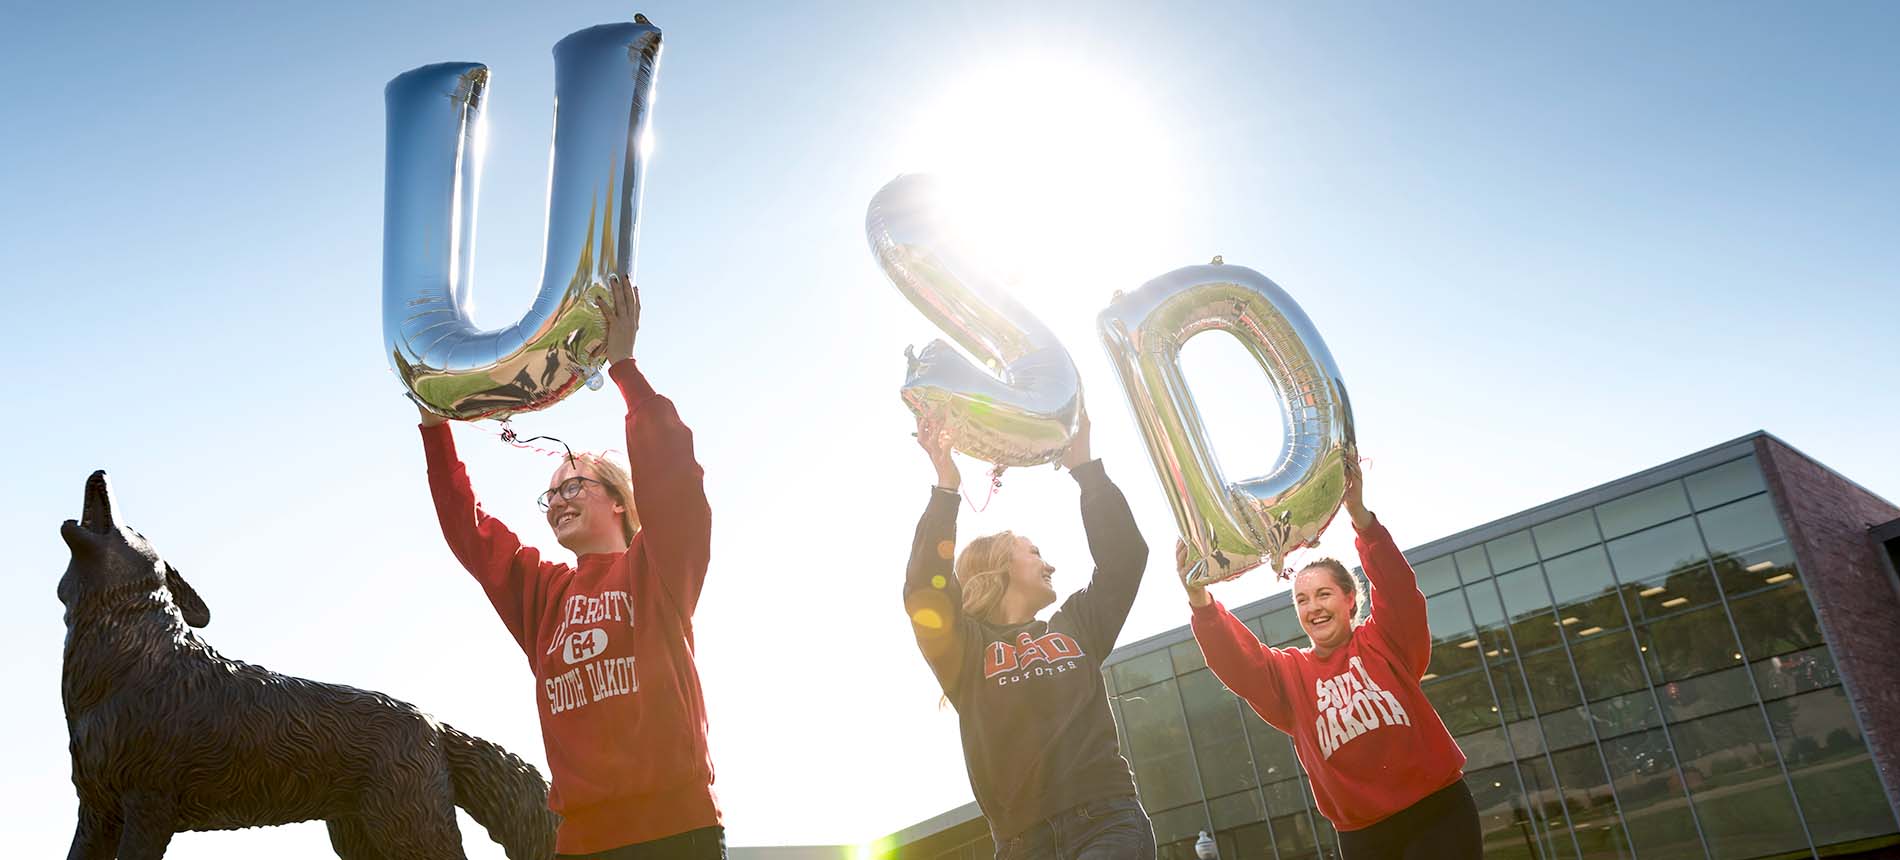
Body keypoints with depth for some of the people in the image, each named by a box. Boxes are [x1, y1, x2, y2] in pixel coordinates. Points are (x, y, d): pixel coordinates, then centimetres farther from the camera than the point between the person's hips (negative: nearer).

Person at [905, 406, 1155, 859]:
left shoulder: (1074, 627, 22)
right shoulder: (964, 648, 11)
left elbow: (1124, 554, 15)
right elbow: (924, 593, -7)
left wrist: (1083, 465, 13)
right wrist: (946, 487, -9)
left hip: (1109, 821, 1)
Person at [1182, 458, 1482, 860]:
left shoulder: (1384, 641, 3)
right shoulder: (1290, 673, 9)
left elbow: (1399, 588, -15)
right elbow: (1238, 660, -9)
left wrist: (1359, 513, -31)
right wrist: (1200, 601, -28)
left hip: (1437, 811, -3)